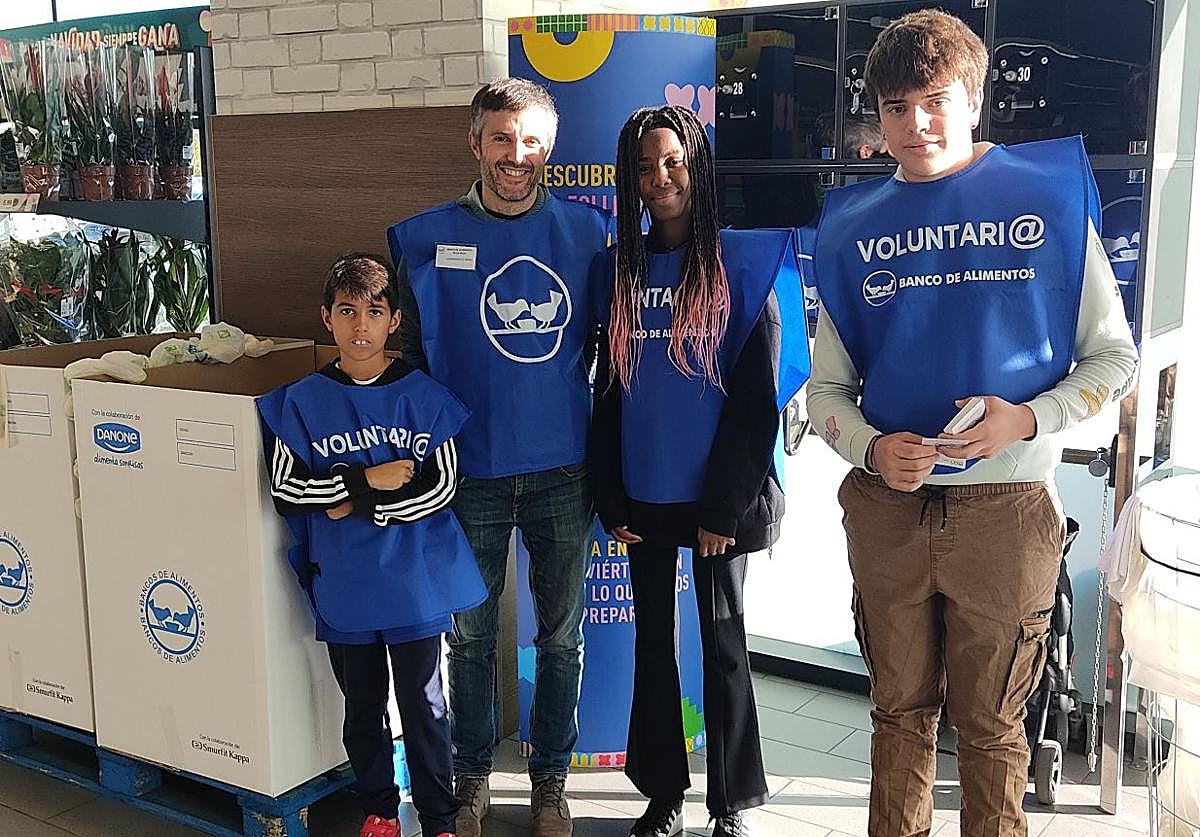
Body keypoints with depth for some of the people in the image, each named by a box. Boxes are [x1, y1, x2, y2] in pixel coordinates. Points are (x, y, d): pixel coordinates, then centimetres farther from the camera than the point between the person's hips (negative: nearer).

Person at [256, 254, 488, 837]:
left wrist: (358, 507, -13)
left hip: (414, 584, -2)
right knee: (363, 707, 17)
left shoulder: (424, 396, -5)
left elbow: (441, 488, -7)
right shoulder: (302, 402, -1)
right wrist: (367, 479, -15)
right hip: (342, 587, 2)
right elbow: (285, 492, -6)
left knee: (423, 707, 7)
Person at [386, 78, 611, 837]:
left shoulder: (586, 231, 0)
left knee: (562, 636, 11)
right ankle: (472, 776, 30)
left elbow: (607, 340, 9)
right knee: (470, 635, 11)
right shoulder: (429, 239, -2)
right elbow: (412, 355, 2)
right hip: (471, 473, 0)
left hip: (563, 469, 1)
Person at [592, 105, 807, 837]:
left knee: (723, 642, 6)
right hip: (644, 496, 4)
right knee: (653, 641, 12)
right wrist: (612, 498, 3)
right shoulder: (624, 267, 7)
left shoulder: (743, 262, -6)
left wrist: (725, 507, -12)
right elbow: (610, 389, 9)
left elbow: (758, 396, -9)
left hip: (718, 496, -4)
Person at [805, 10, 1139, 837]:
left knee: (991, 720, 10)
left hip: (1005, 507, -2)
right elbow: (827, 387, 9)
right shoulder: (856, 226, 6)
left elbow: (1113, 356, 1)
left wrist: (1029, 419, -16)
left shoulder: (1050, 195, -2)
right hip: (887, 507, 3)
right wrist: (871, 448, -11)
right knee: (901, 708, 16)